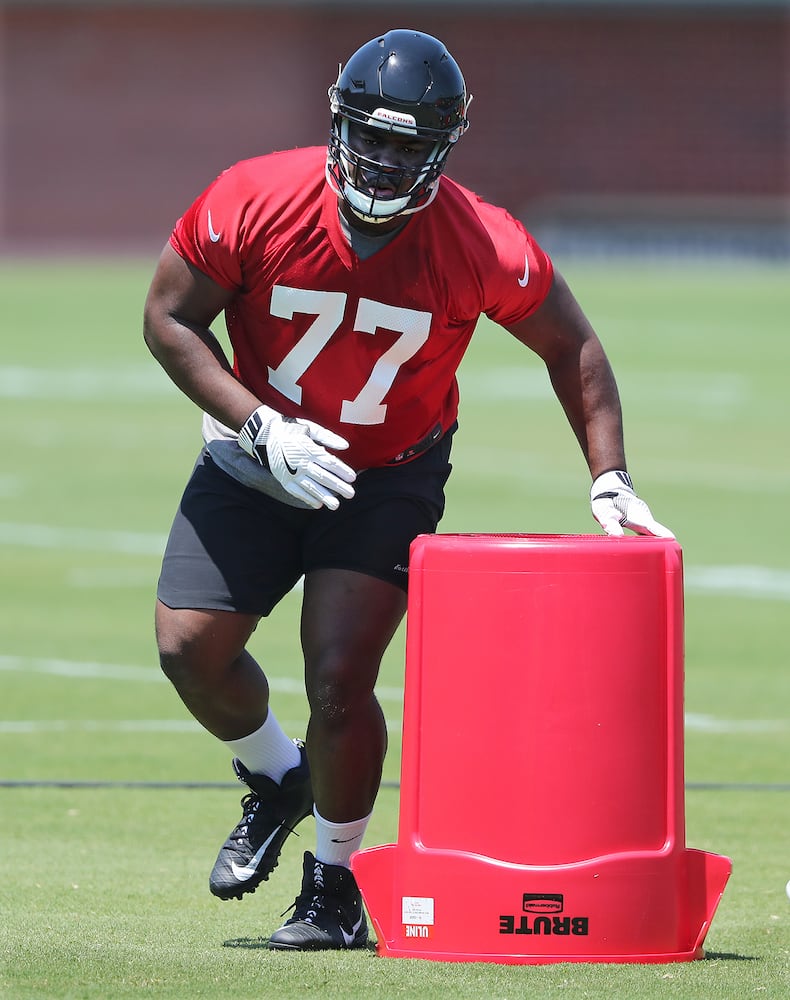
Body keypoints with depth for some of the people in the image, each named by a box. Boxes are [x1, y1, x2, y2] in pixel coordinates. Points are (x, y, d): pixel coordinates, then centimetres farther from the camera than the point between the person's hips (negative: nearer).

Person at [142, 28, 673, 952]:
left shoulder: (482, 248, -22)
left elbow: (570, 346, -5)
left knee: (339, 678, -14)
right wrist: (260, 426, -21)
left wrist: (610, 480, -8)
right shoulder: (254, 203, -22)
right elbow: (170, 319, -10)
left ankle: (336, 885, 8)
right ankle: (275, 782, 28)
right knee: (191, 647, -5)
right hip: (257, 457, 2)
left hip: (390, 477, -2)